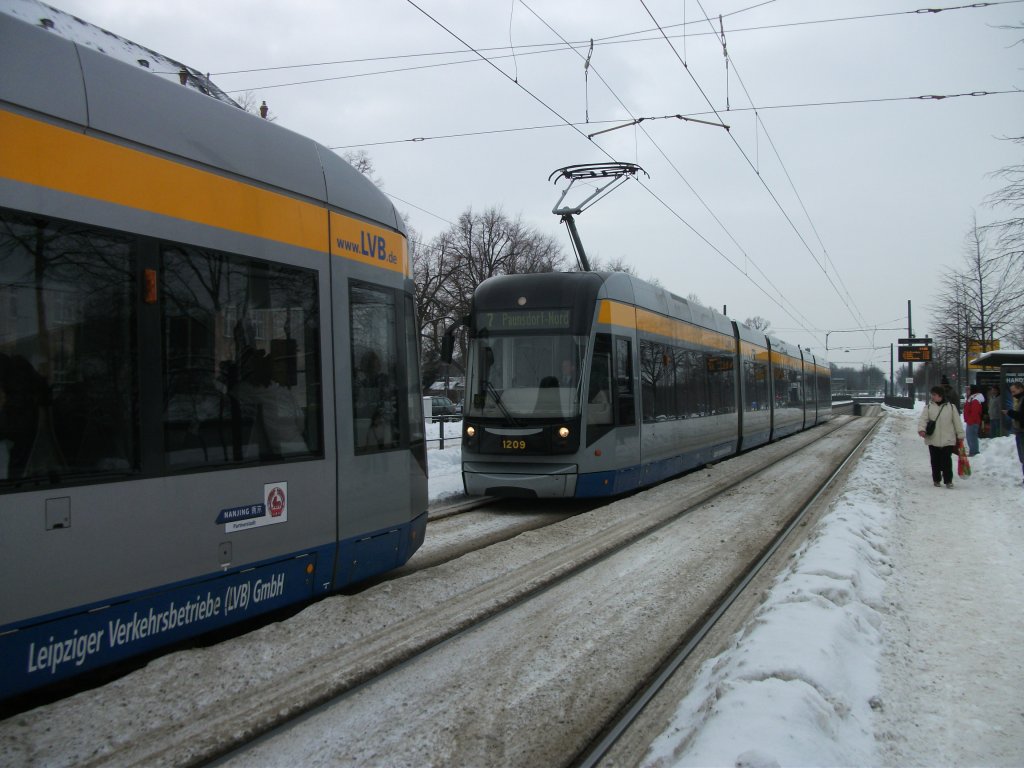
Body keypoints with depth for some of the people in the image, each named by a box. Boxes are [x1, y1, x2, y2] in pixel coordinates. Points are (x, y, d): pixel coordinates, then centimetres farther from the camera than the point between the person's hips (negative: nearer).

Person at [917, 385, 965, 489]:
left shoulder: (950, 407, 3)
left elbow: (957, 422, 7)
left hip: (948, 440, -2)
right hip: (933, 440, 2)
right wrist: (921, 429, -26)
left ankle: (948, 480, 2)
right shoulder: (928, 407, 4)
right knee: (935, 461, 8)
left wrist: (960, 435, 7)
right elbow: (923, 419, -7)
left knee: (947, 461, -5)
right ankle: (936, 480, 21)